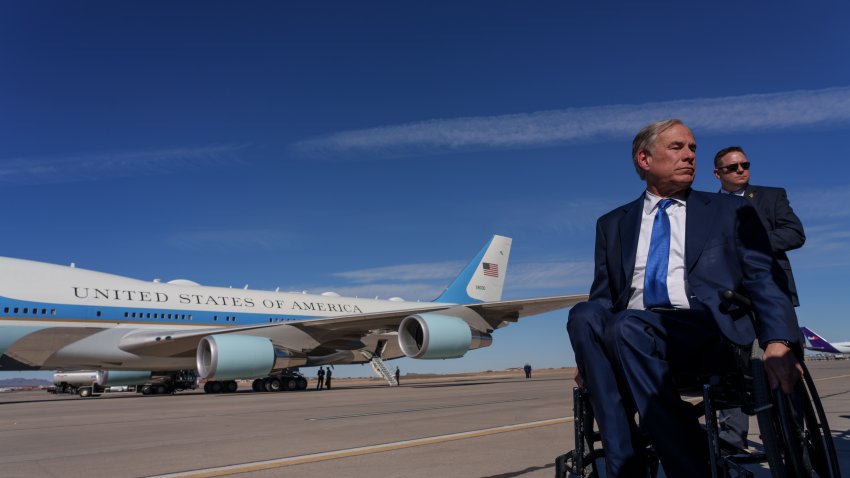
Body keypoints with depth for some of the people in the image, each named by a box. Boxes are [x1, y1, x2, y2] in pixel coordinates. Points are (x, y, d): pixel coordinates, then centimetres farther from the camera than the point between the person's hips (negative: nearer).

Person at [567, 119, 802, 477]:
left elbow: (763, 282, 8)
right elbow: (603, 296, 15)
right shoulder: (612, 224, 21)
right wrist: (591, 354, -5)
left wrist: (778, 342, -11)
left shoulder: (731, 211, 18)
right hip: (632, 335, 3)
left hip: (709, 334, -2)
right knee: (583, 315, -30)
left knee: (627, 327, -33)